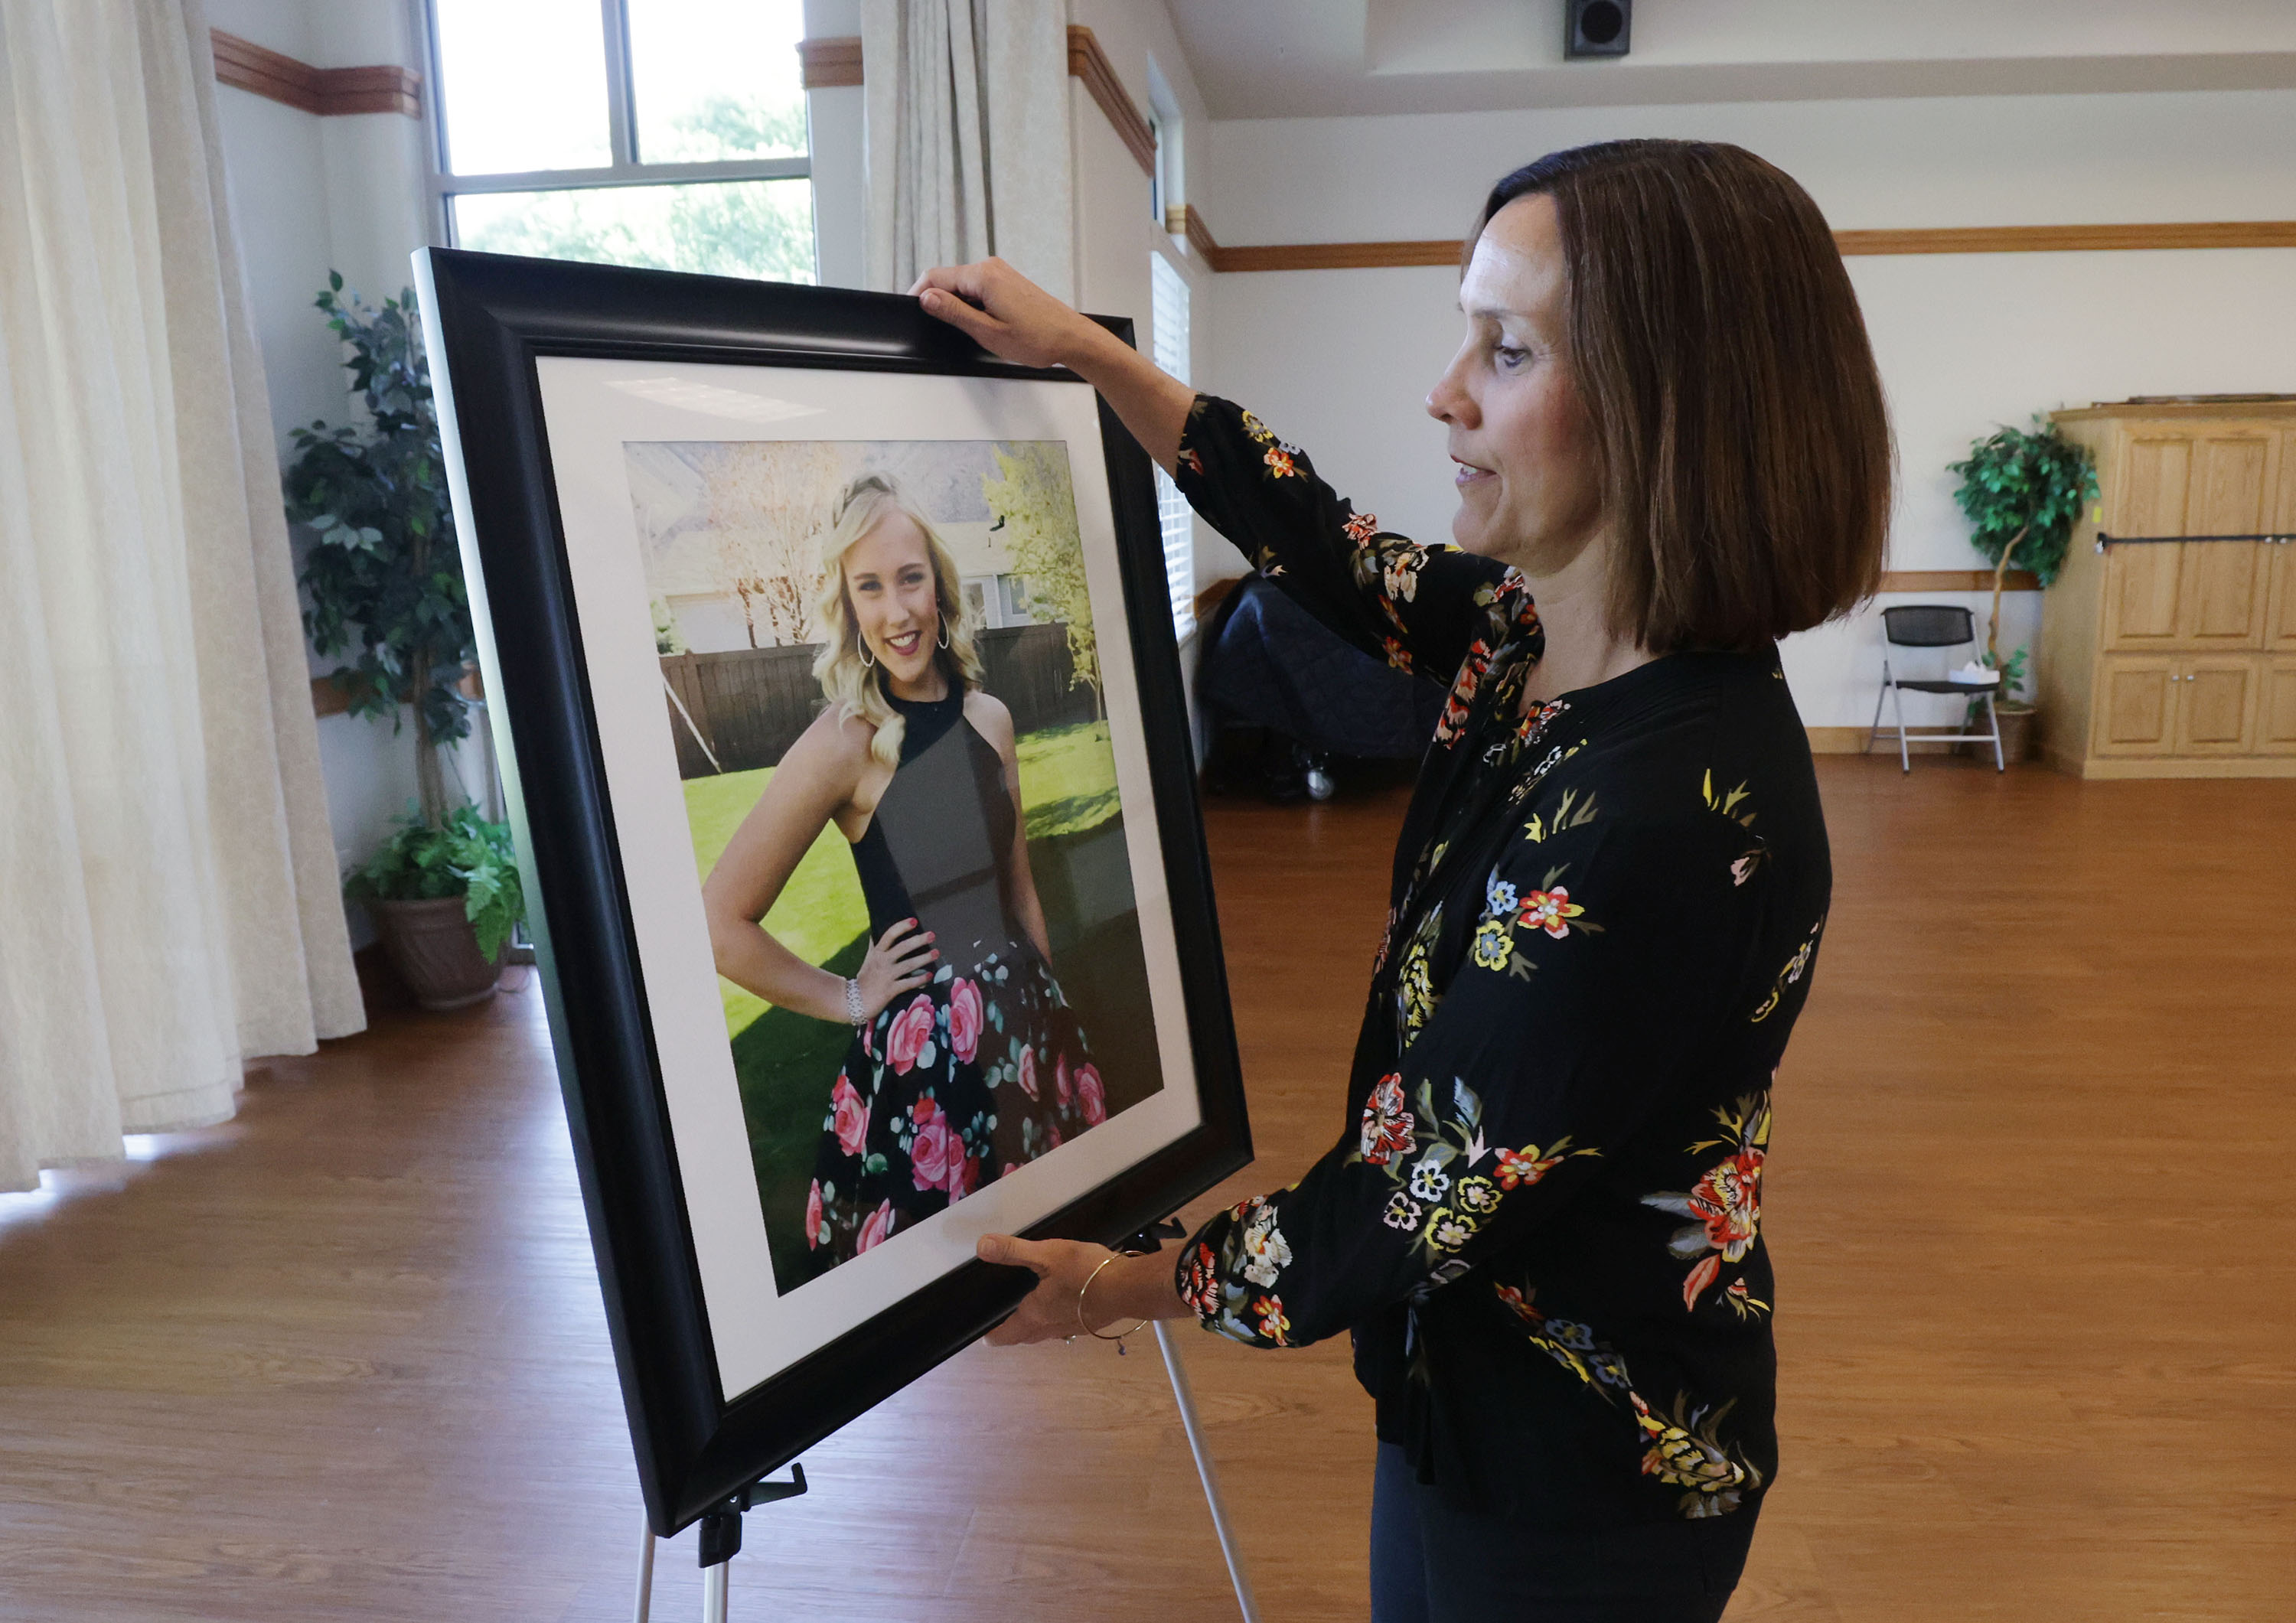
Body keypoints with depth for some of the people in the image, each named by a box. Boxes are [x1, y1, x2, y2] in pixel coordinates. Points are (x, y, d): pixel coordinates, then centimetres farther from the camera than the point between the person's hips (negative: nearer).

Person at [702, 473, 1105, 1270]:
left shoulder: (989, 719, 3)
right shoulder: (844, 742, -15)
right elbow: (721, 924, -17)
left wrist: (1048, 1006, 14)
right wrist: (847, 998, -7)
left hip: (1024, 1022, 6)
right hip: (920, 1049, -5)